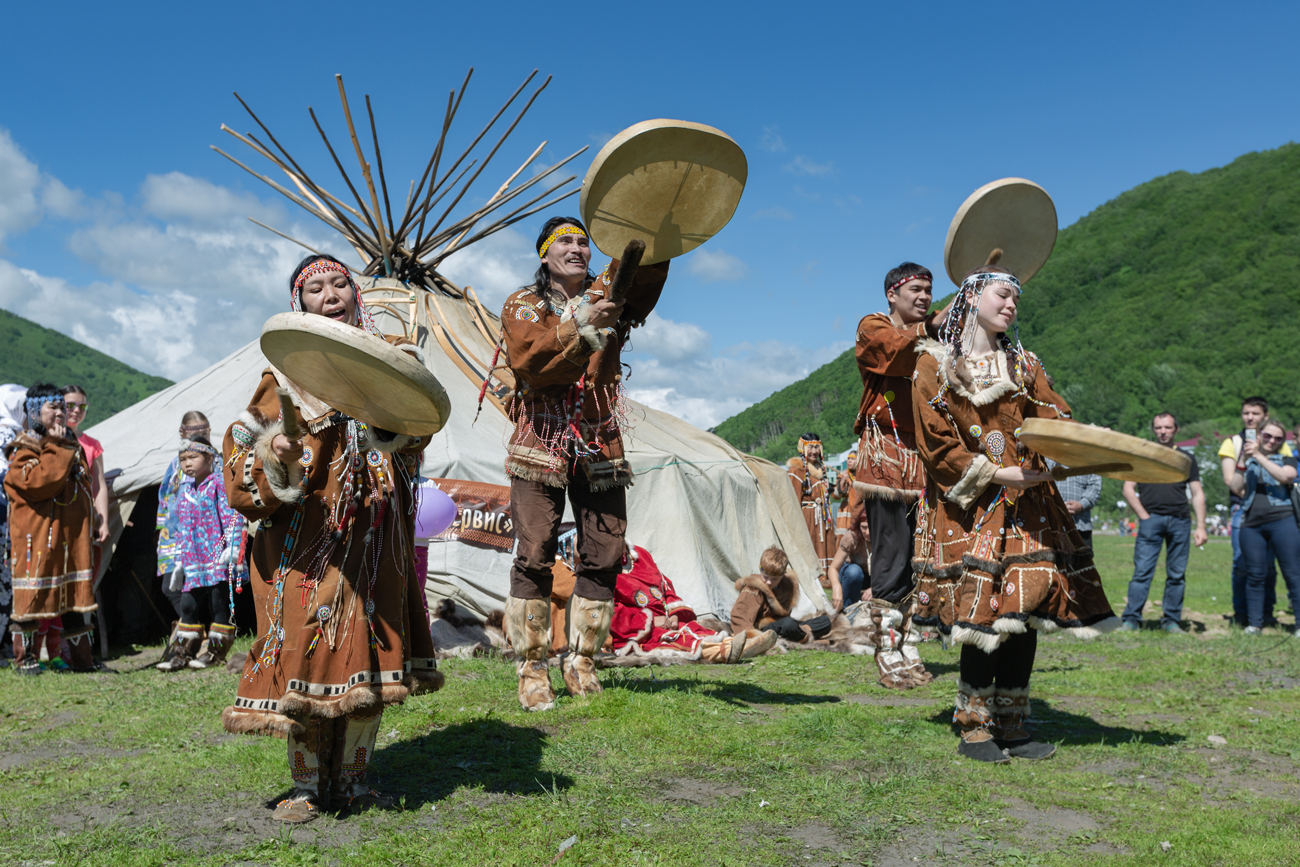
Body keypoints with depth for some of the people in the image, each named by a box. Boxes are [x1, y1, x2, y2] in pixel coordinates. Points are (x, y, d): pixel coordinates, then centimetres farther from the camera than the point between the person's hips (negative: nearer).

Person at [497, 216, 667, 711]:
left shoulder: (610, 294, 12)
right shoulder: (523, 306, 6)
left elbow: (645, 268, -11)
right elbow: (529, 364, -14)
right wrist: (581, 326, -24)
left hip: (600, 445, 3)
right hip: (541, 443, -3)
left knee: (605, 556, 0)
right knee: (535, 556, -7)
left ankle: (580, 661, 13)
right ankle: (532, 668, 3)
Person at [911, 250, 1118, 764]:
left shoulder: (1023, 364, 18)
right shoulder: (935, 364, 3)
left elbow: (1054, 419, 5)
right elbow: (937, 445, -5)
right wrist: (995, 474, -13)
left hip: (1027, 508, 5)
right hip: (969, 509, -4)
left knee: (1026, 614, 0)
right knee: (985, 615, -10)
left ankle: (1012, 728, 12)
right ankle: (974, 729, 4)